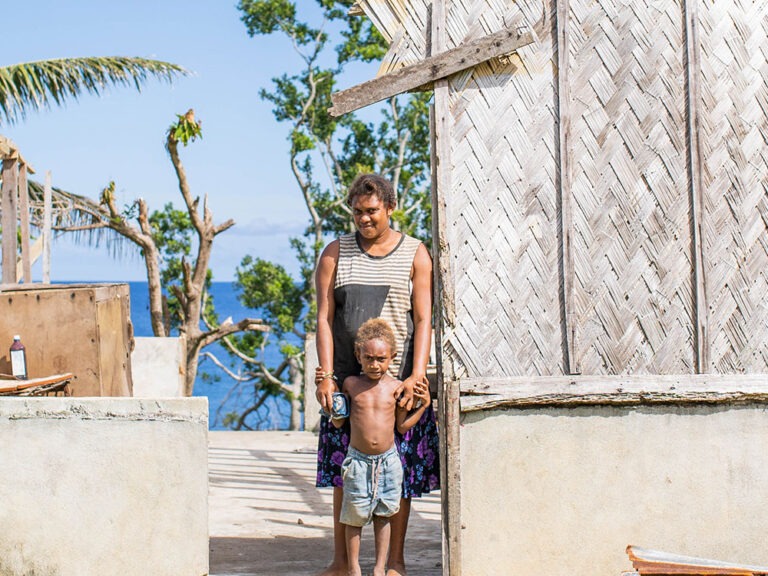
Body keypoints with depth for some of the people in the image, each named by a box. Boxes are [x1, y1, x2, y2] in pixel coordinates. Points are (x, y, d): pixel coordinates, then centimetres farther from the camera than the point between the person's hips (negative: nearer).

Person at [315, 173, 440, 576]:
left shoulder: (414, 255, 3)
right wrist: (325, 374, -8)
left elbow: (423, 320, -3)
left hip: (398, 378, -1)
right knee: (344, 471, 3)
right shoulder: (335, 254, 7)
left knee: (400, 470, 1)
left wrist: (416, 376, -13)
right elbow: (324, 318, 1)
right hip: (347, 378, 1)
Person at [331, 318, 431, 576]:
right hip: (358, 459, -1)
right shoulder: (350, 384, -3)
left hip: (388, 459, 1)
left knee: (382, 515, 9)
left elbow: (402, 425, 6)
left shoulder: (395, 387, -2)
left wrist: (424, 404, -2)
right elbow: (338, 423, 3)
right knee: (354, 516, 4)